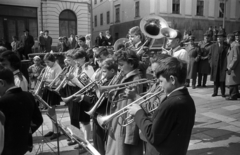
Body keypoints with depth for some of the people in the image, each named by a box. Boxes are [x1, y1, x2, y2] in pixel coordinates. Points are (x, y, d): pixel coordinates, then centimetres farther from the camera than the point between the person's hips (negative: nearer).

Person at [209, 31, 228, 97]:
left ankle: (223, 93, 11)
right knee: (215, 80, 8)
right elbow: (210, 55, 15)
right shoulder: (213, 46, 8)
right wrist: (211, 62, 6)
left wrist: (226, 64, -7)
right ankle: (215, 92, 17)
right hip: (215, 66, 3)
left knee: (222, 80, 0)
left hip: (223, 66, -2)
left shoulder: (226, 46, -2)